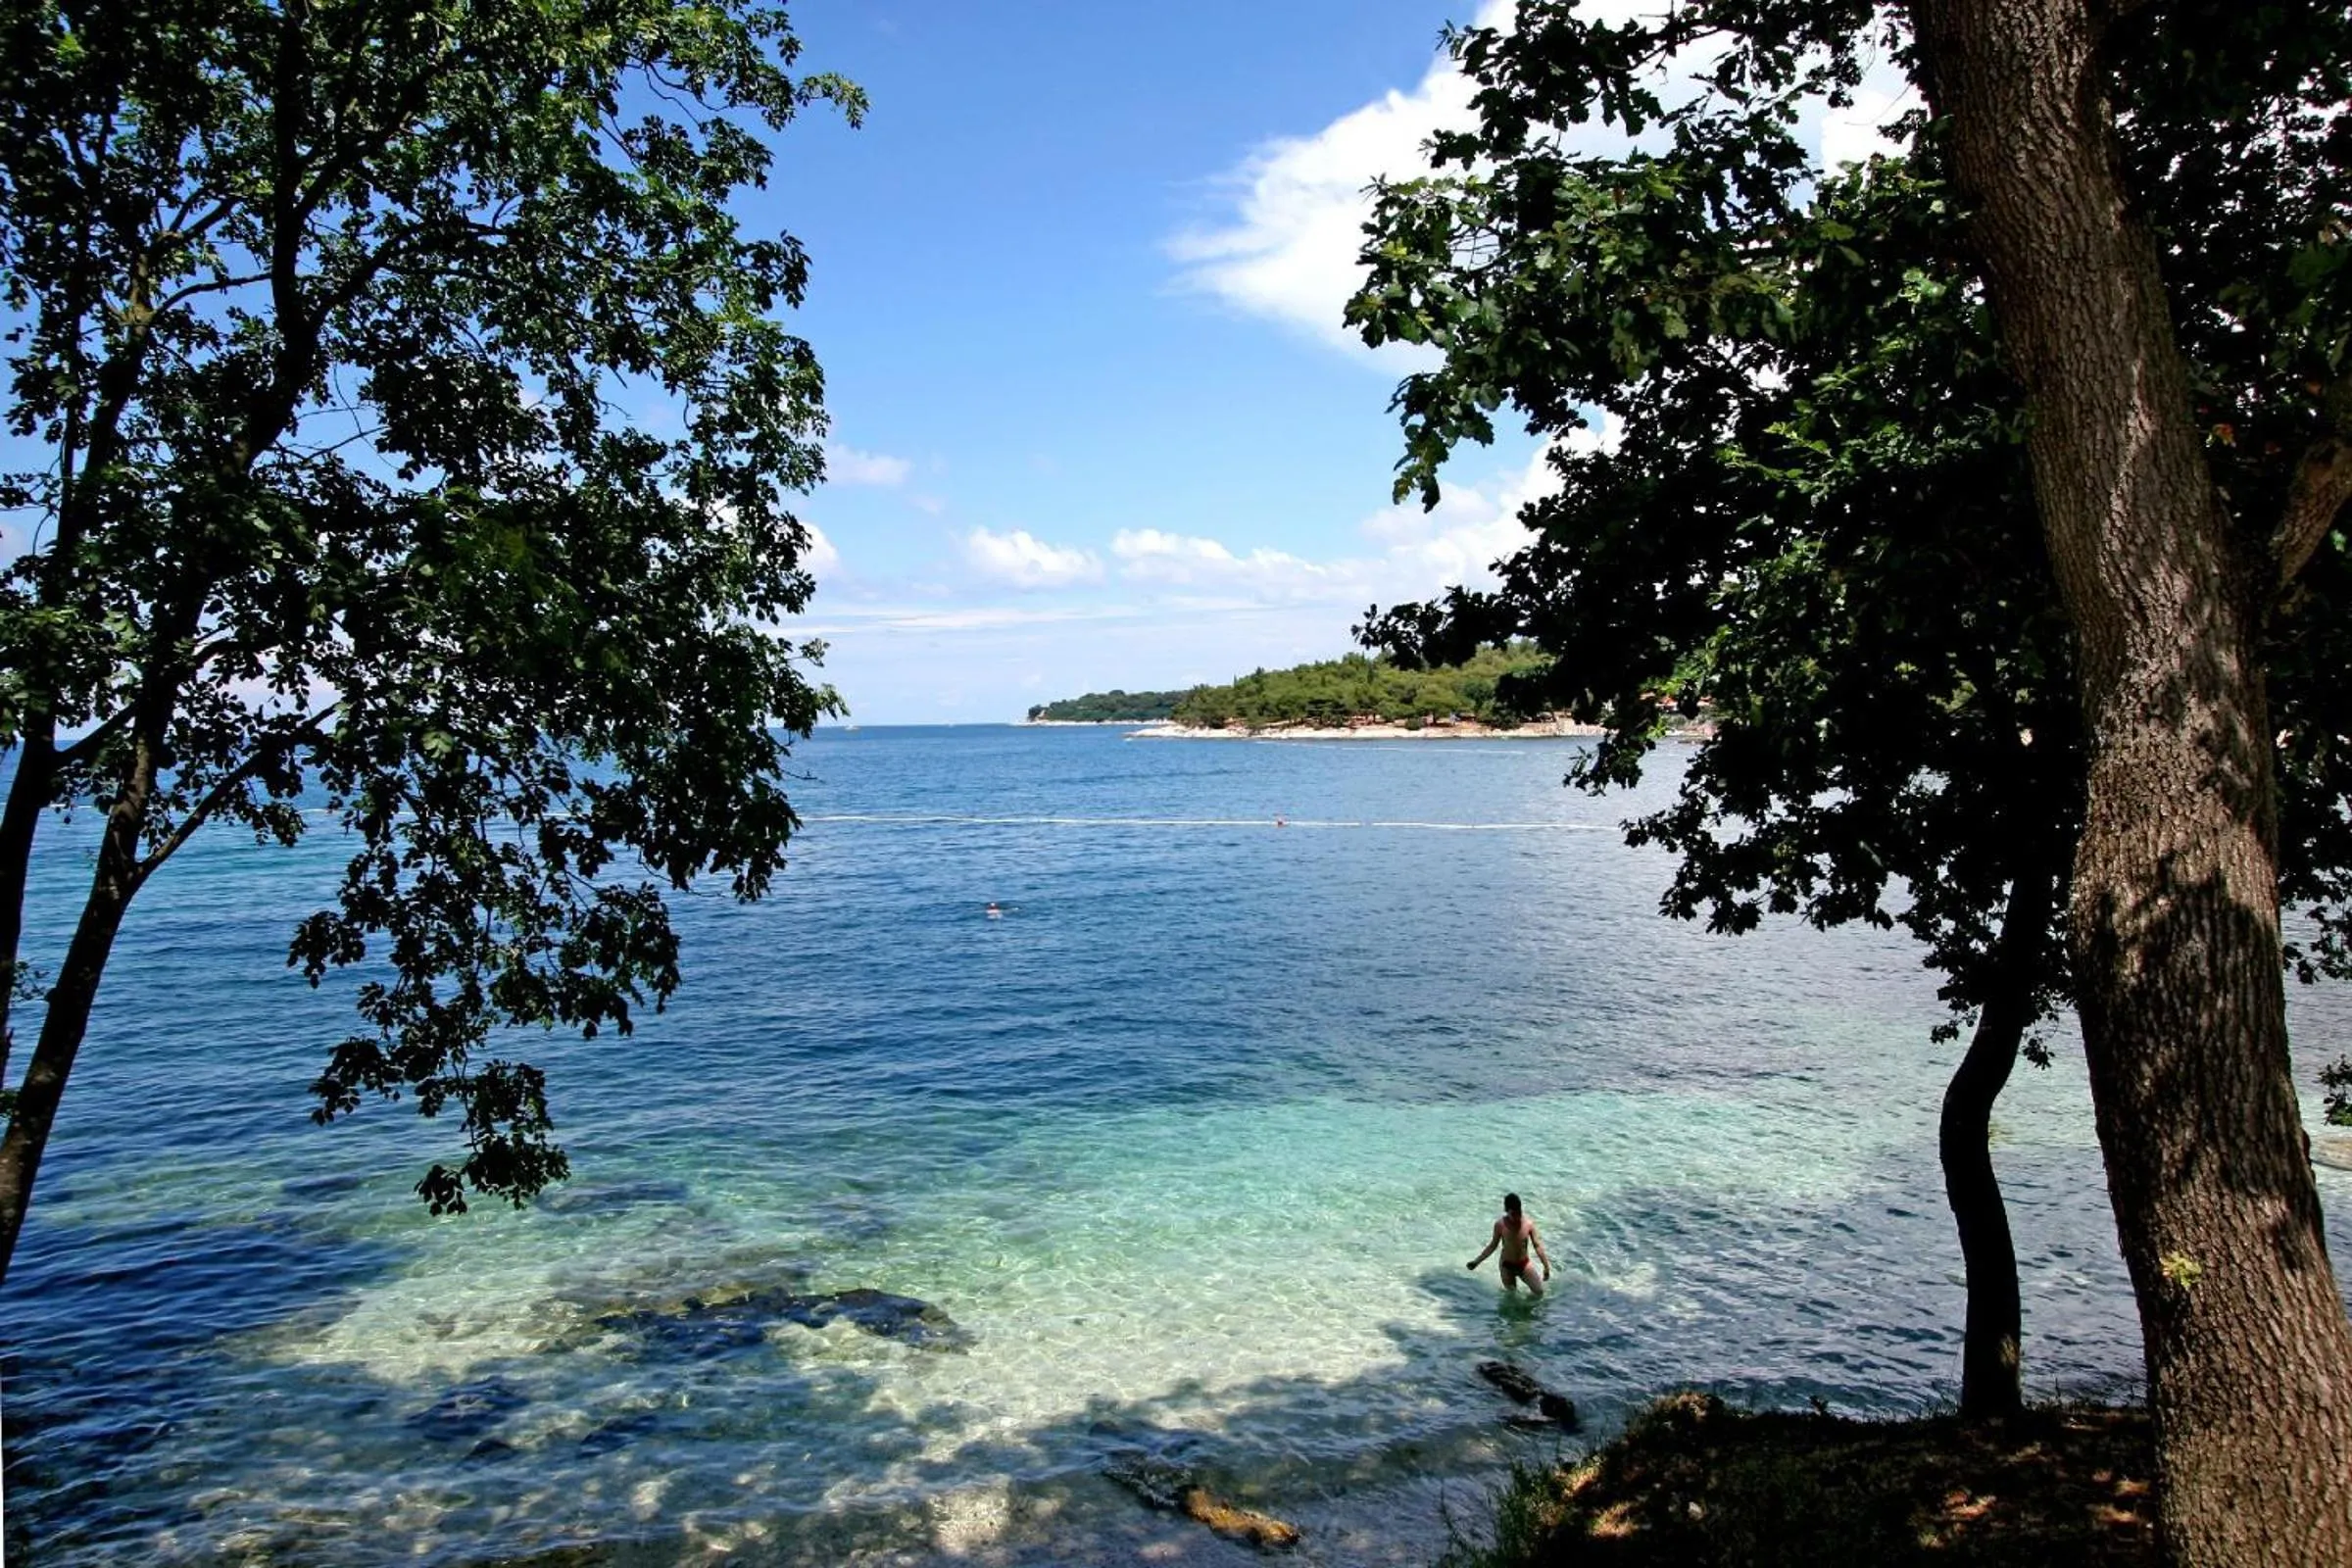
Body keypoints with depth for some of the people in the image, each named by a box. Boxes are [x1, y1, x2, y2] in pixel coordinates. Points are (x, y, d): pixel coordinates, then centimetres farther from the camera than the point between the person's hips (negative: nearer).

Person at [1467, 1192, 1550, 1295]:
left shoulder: (1528, 1223, -16)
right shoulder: (1500, 1225, -17)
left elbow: (1537, 1245, -5)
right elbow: (1493, 1245, -4)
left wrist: (1546, 1266, -4)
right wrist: (1477, 1261, -6)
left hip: (1524, 1264, 1)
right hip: (1507, 1266, -1)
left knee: (1539, 1291, -6)